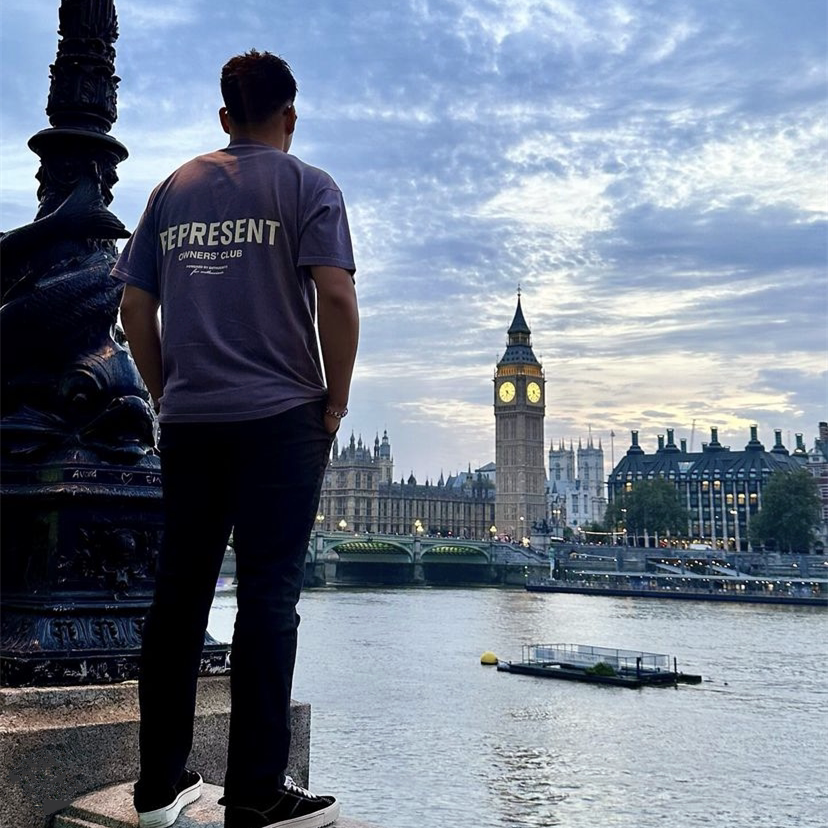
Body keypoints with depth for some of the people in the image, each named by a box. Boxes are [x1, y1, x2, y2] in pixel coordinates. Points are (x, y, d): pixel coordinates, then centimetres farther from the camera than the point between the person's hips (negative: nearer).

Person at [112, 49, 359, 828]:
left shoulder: (173, 188, 14)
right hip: (280, 417, -4)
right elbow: (336, 297, -12)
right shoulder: (306, 186, 1)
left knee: (178, 594, 10)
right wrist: (336, 400, -3)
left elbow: (135, 309, 10)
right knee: (268, 597, -2)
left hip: (187, 422, 5)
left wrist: (166, 394, 16)